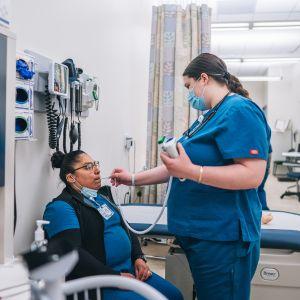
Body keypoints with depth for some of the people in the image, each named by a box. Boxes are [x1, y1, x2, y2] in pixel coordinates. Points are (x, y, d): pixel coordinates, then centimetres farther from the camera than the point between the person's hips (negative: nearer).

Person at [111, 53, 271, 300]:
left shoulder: (239, 110, -15)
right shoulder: (212, 116, 16)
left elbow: (253, 175, -24)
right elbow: (182, 166, 20)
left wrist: (190, 171, -28)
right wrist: (134, 179, 17)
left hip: (222, 238, -10)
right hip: (200, 233, 10)